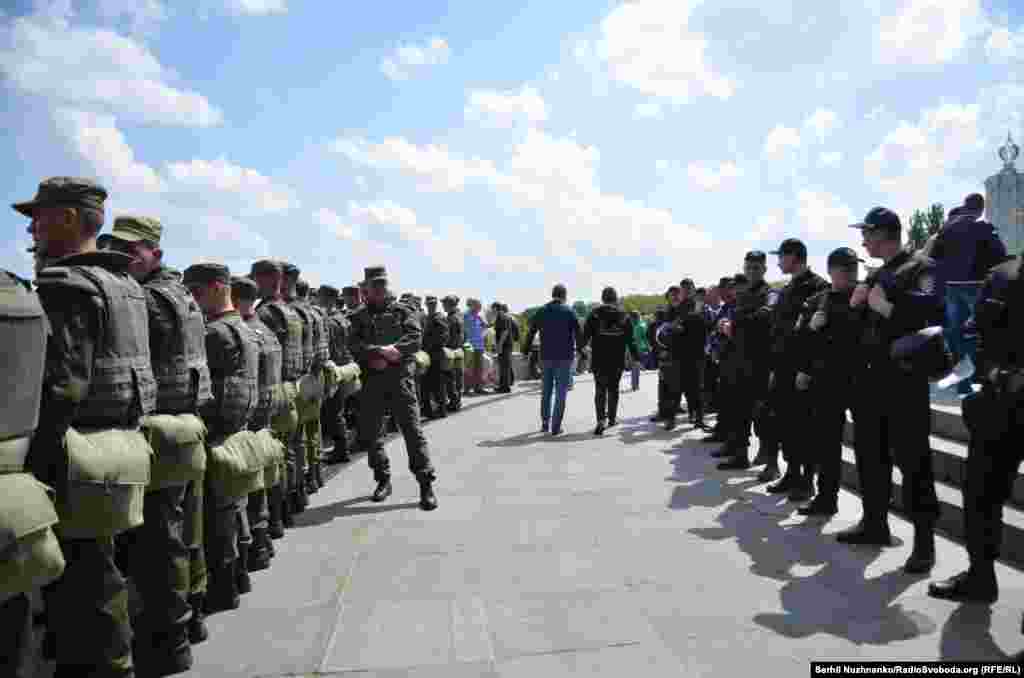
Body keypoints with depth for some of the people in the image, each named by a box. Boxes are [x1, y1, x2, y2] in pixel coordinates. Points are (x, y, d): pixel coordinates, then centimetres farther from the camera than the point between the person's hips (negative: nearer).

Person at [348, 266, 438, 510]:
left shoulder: (403, 311, 7)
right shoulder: (359, 316, 12)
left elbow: (415, 337, -5)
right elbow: (354, 344, -2)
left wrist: (391, 350, -18)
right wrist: (379, 351, -17)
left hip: (400, 375, -3)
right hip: (371, 378, 3)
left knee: (412, 429, -7)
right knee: (369, 433, 9)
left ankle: (426, 484, -2)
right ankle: (383, 480, 26)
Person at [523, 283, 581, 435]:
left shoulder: (541, 311, 4)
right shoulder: (569, 311, -3)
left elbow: (531, 333, 5)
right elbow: (578, 333, -6)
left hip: (546, 356, 3)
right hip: (564, 356, -3)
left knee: (546, 390, 15)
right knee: (560, 391, 1)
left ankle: (545, 423, 19)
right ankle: (556, 427, -1)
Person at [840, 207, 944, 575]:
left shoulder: (921, 269, -6)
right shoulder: (875, 276, 17)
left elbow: (932, 310, -23)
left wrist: (887, 306, -17)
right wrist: (856, 303, 1)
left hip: (904, 377, -8)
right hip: (871, 375, 8)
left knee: (911, 457, -4)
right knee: (869, 452, 13)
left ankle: (924, 538, 6)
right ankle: (875, 523, 25)